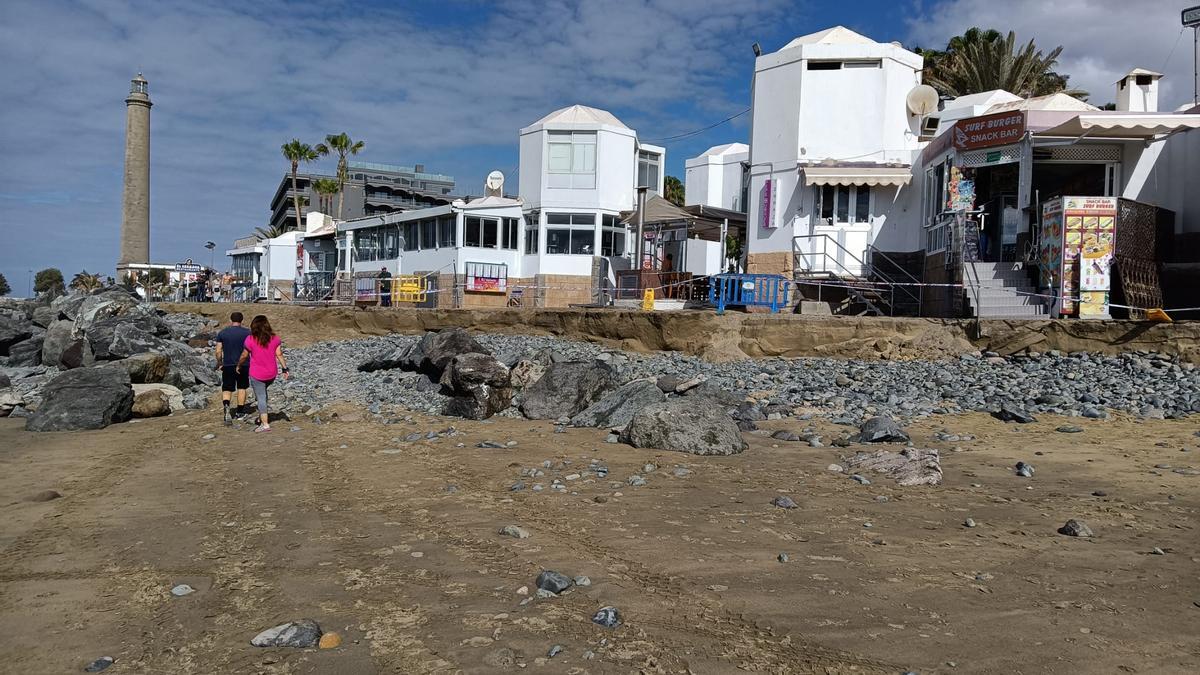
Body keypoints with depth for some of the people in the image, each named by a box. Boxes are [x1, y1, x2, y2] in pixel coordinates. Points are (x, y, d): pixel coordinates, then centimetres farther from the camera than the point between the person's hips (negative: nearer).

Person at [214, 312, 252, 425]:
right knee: (242, 387, 16)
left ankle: (226, 407, -24)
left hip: (227, 365, 0)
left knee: (226, 389, 3)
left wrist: (219, 363, 13)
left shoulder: (222, 333, 0)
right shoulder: (247, 333, -2)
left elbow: (218, 351, -1)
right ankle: (240, 411, 23)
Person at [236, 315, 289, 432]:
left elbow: (244, 356, -6)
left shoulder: (250, 339, -14)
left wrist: (239, 366, 11)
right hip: (271, 374, 4)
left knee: (261, 398, 3)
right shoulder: (274, 338, -5)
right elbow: (279, 354, -6)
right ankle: (261, 416, 32)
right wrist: (285, 369, 0)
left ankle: (265, 424, 1)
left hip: (257, 375, -4)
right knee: (263, 392, 28)